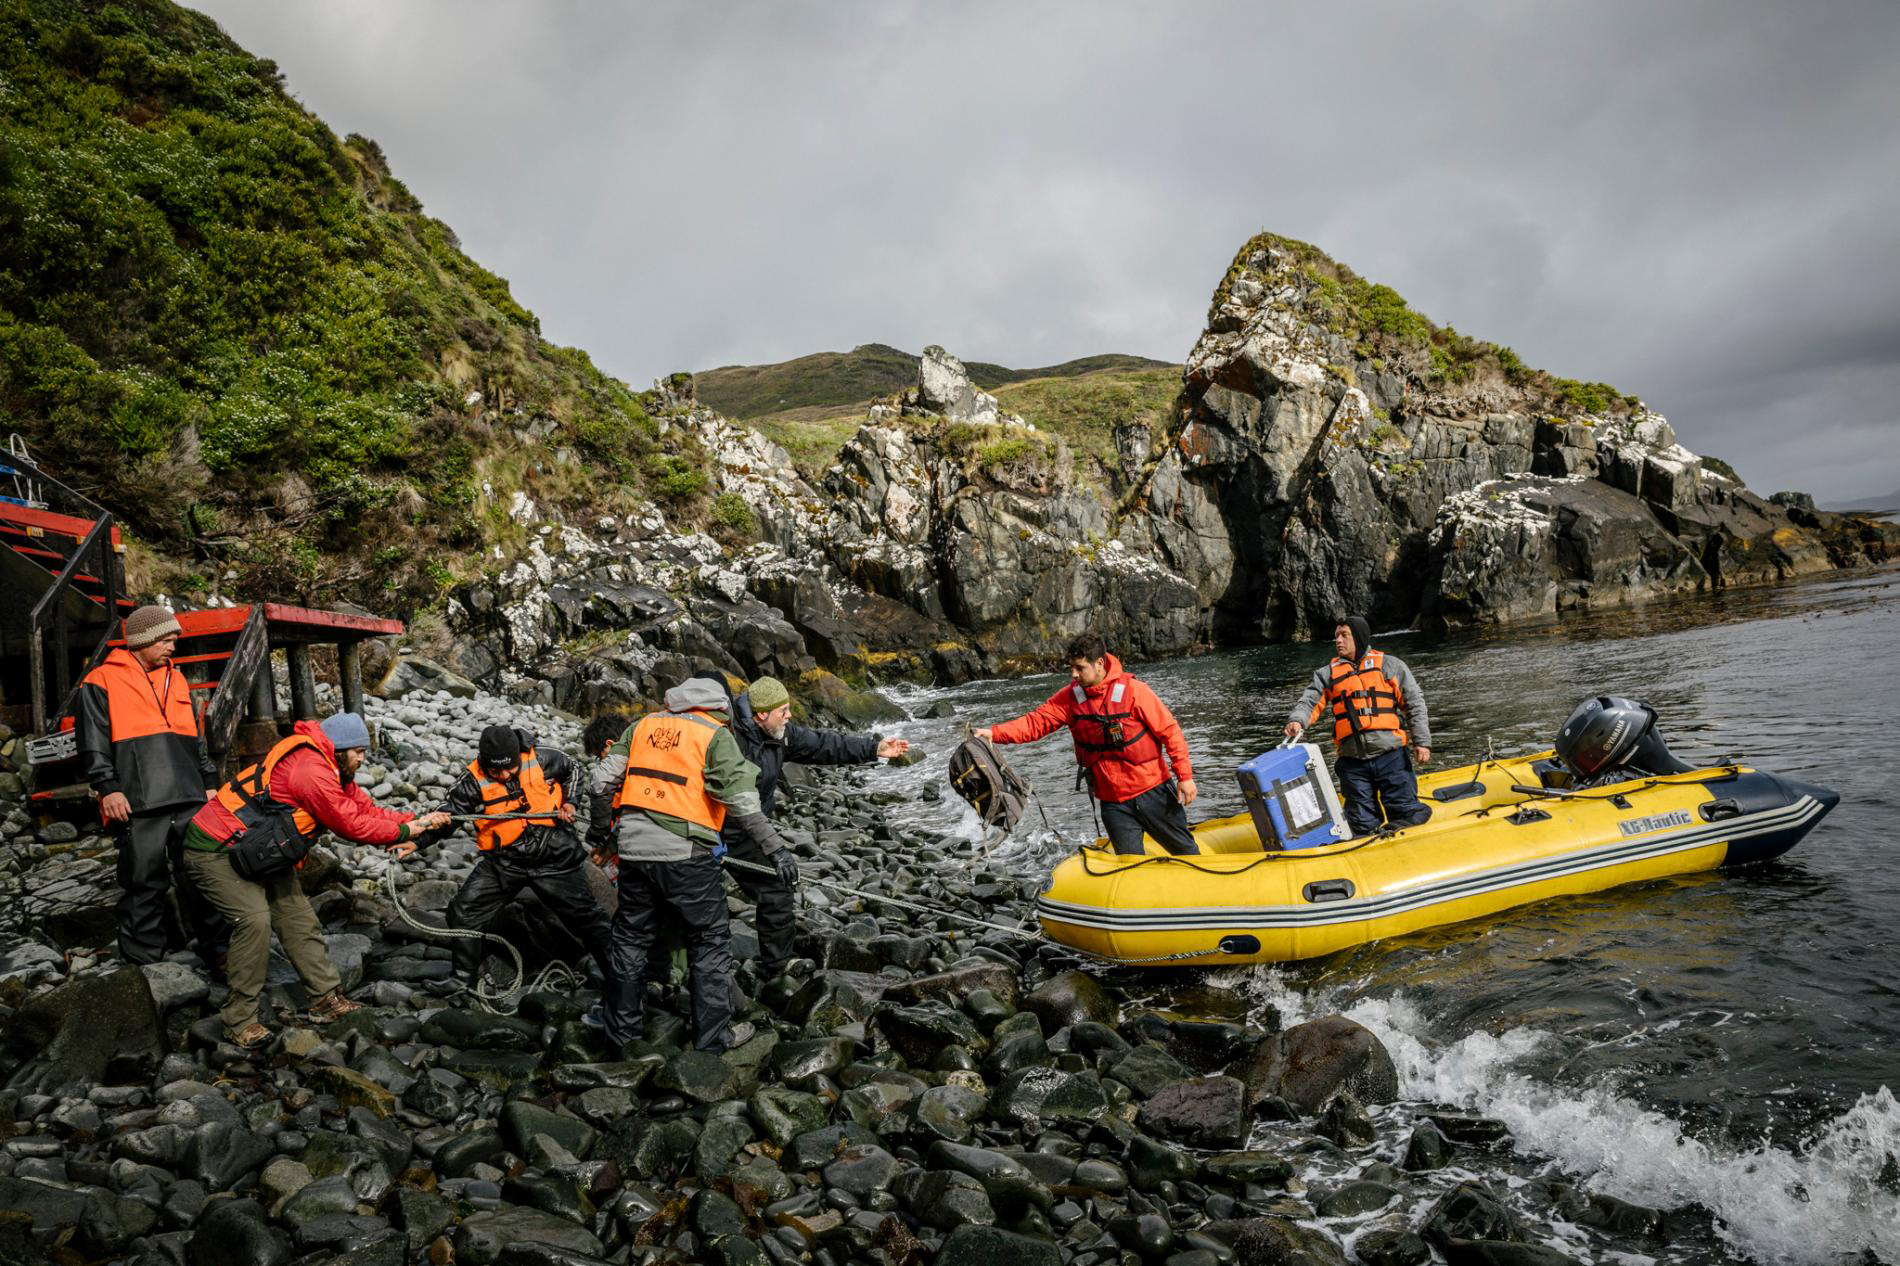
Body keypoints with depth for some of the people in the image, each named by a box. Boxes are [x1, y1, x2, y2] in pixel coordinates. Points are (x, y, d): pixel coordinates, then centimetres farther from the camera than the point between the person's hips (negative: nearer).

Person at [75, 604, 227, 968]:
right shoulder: (102, 682, 3)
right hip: (138, 805, -5)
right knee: (145, 884, 0)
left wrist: (209, 782, 19)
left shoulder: (177, 680, 20)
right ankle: (144, 959, 12)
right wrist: (108, 787, -12)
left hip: (190, 801, 5)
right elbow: (93, 744, -3)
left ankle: (216, 949, 13)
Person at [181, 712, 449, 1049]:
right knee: (255, 919, -23)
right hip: (216, 850, -11)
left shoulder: (329, 769, 5)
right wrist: (404, 831, -14)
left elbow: (365, 808, 2)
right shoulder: (309, 769, -27)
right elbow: (351, 825, -24)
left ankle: (327, 999, 11)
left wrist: (414, 822, -9)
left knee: (296, 914, 6)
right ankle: (240, 1021, -11)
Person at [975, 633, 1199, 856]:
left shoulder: (1132, 690, -15)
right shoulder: (1070, 697, -3)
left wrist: (1185, 776, -12)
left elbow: (1169, 730, -11)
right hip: (1112, 801, 3)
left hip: (1152, 790, -3)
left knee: (1184, 849, 13)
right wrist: (994, 733, -23)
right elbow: (1037, 721, -9)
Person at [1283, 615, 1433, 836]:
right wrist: (1296, 721, -19)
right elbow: (1310, 702, 3)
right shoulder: (1327, 674, 16)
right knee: (1364, 825, 0)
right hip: (1352, 762, 2)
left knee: (1407, 815, -6)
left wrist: (1422, 742, -3)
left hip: (1390, 756, -2)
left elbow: (1414, 703, 6)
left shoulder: (1389, 665, 10)